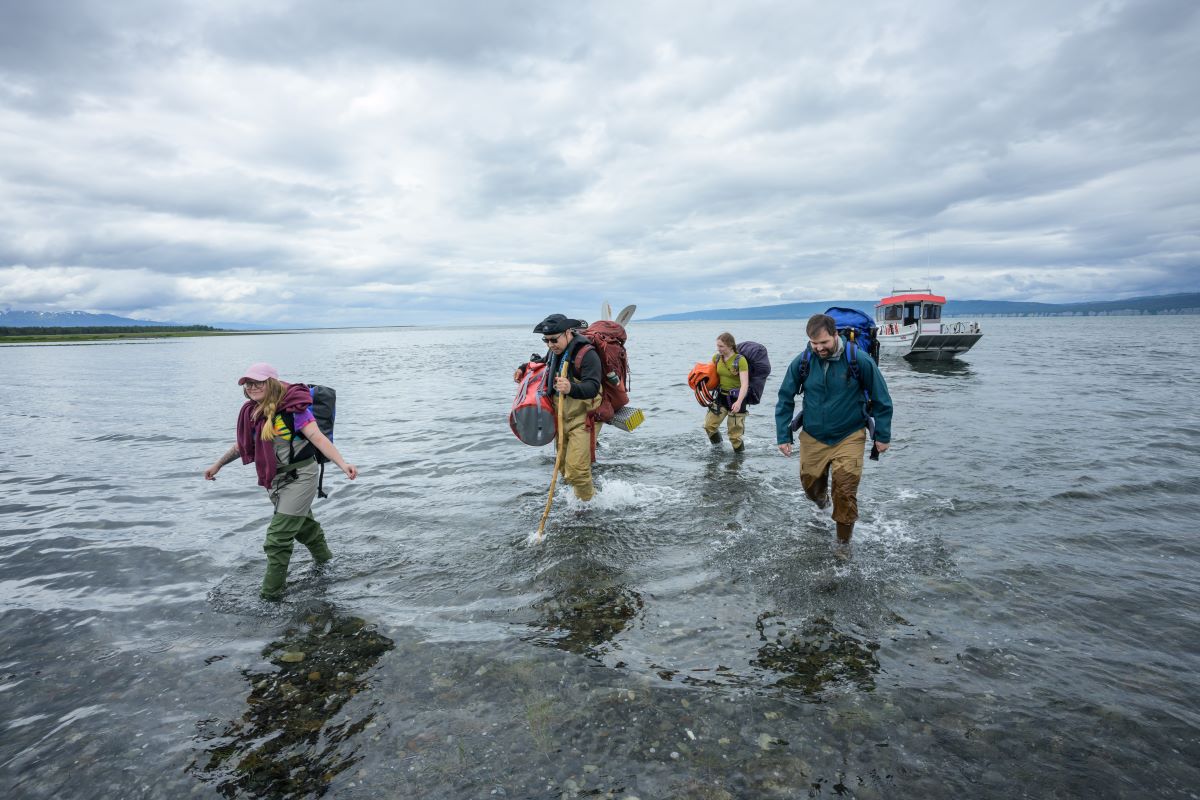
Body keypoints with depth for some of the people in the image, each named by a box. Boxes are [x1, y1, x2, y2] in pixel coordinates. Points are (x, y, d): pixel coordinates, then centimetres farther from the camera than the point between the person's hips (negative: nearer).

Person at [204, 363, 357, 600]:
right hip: (275, 480, 7)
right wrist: (218, 464, 31)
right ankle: (324, 559, 45)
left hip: (299, 476, -7)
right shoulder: (252, 411, 3)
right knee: (304, 525, 24)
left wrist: (342, 464, -37)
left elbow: (318, 438, -25)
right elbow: (242, 443, 21)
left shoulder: (292, 407, -18)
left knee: (278, 538, -8)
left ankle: (270, 594, 3)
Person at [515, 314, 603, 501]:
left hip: (583, 420, -8)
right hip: (562, 418, 8)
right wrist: (524, 369, 17)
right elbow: (542, 362, 32)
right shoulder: (555, 352, 7)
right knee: (565, 470, 16)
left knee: (576, 469, -15)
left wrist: (572, 389, -50)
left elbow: (593, 387, -32)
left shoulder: (587, 353, -20)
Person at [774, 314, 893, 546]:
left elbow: (881, 399, -3)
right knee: (810, 484, 14)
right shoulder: (801, 363, -10)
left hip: (849, 437, -2)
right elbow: (785, 399, 1)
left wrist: (882, 436, 0)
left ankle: (844, 541, 15)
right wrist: (783, 436, -1)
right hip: (812, 438, 2)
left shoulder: (859, 360, -15)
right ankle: (821, 498, 51)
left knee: (845, 491, -6)